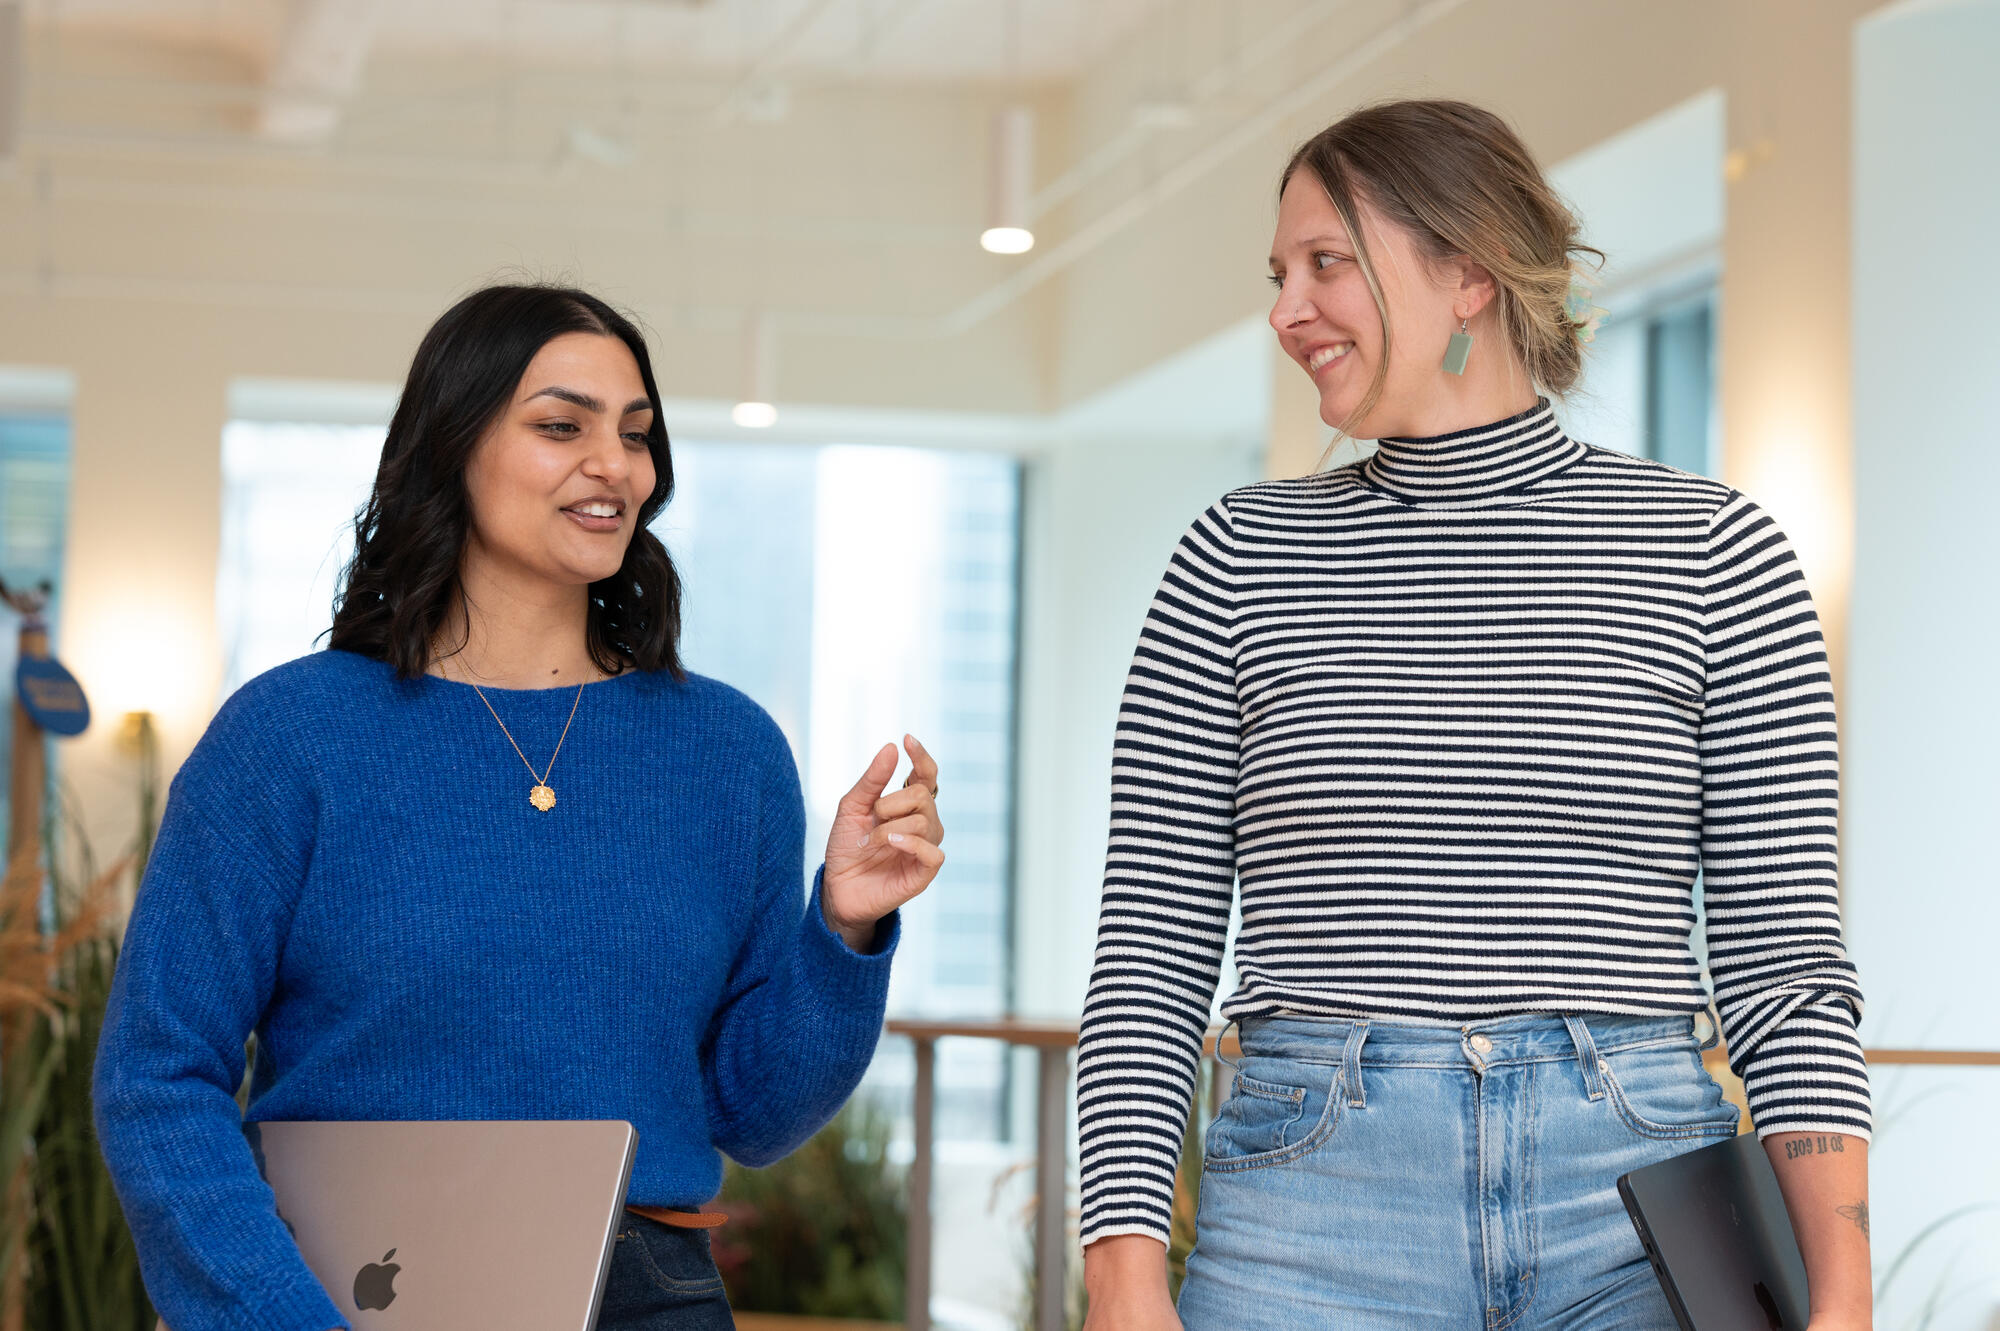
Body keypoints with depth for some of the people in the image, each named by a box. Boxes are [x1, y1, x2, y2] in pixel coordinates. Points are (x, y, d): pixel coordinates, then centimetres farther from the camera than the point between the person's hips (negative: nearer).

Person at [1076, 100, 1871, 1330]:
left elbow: (1783, 956, 3)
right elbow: (1151, 959, 6)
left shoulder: (1713, 552, 5)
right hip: (1313, 1209, 1)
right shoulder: (1239, 562, 8)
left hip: (1640, 1207, 0)